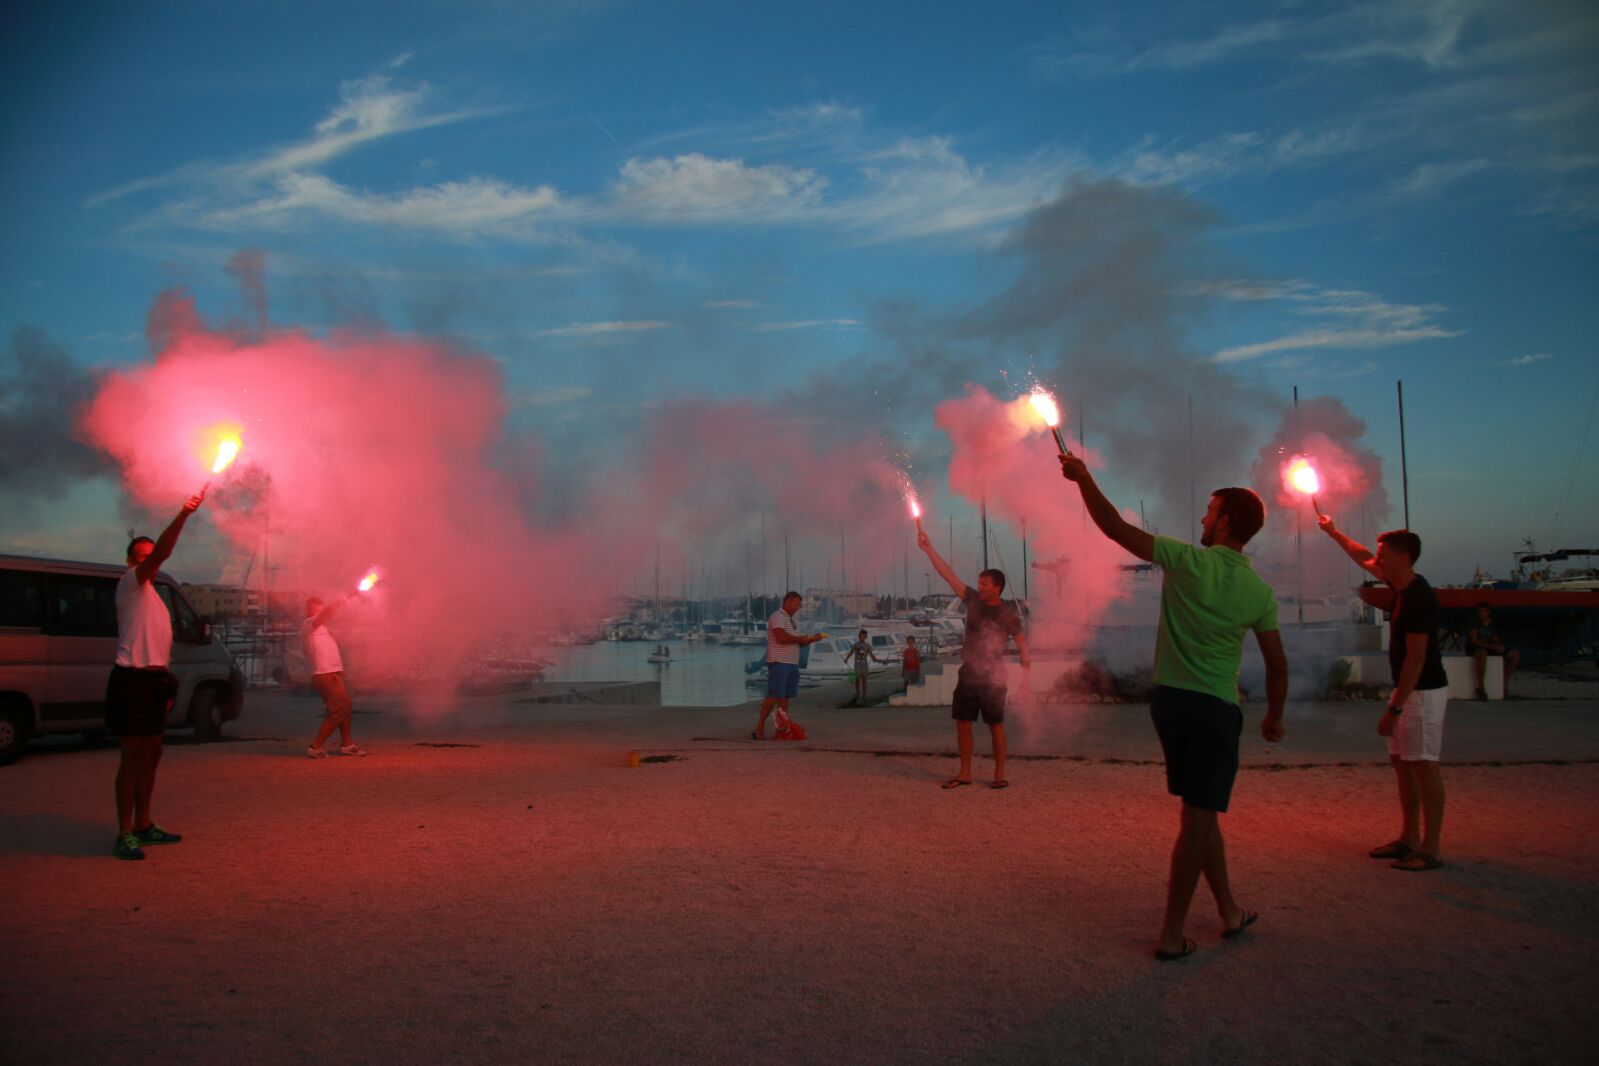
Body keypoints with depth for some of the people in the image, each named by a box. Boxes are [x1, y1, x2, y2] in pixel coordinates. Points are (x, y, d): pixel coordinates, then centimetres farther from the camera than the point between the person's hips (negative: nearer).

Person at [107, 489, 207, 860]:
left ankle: (144, 825, 22)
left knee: (151, 755, 13)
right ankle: (125, 835, -6)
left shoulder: (151, 594, 22)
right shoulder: (130, 584, -5)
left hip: (154, 680, 9)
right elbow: (162, 553, -24)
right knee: (134, 757, -9)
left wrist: (167, 684, 19)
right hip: (133, 680, -9)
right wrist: (183, 514, -35)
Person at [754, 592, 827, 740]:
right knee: (774, 696, -9)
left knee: (786, 696, 6)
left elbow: (796, 643, 22)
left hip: (792, 663, 9)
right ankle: (759, 728, -6)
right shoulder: (777, 617, -9)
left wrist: (812, 639, 7)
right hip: (779, 662, -9)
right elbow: (781, 638, -22)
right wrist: (800, 638, -10)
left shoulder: (791, 620, 21)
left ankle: (783, 727, 8)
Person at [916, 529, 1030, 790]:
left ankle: (1000, 774, 10)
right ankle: (965, 773, 16)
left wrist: (1025, 656, -28)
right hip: (967, 675, 5)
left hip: (992, 678, -5)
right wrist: (929, 549, -4)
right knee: (962, 723, 7)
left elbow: (1020, 639, -10)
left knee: (995, 726, 1)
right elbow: (948, 575, 1)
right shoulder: (973, 601, 4)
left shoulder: (1008, 613, -6)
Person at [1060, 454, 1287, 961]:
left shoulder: (1188, 561, -8)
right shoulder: (1260, 592, -1)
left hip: (1170, 699, 1)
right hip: (1218, 708, -1)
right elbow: (1277, 665, 6)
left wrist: (1083, 477, 1)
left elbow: (1116, 527, -8)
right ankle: (1172, 934, 5)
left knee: (1201, 810, 16)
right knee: (1197, 817, 3)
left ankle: (1229, 911, 28)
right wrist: (1274, 716, 21)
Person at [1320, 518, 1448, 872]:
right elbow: (1363, 559, 27)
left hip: (1424, 692, -10)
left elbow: (1416, 658, -24)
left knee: (1424, 765, -6)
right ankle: (1409, 837, 21)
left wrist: (1393, 709, -25)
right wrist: (1334, 533, 32)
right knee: (1402, 762, 13)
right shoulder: (1400, 586, 6)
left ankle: (1432, 848, -1)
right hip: (1408, 690, 10)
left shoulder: (1419, 597, -21)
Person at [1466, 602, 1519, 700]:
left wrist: (1500, 647, -13)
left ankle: (1505, 684, -7)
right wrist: (1493, 647, -26)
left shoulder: (1492, 625, 8)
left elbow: (1496, 641, 12)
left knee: (1515, 654, -12)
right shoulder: (1474, 625, -9)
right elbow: (1474, 642, -18)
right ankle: (1480, 687, -35)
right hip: (1476, 649, -6)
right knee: (1482, 653, -43)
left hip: (1491, 649, 6)